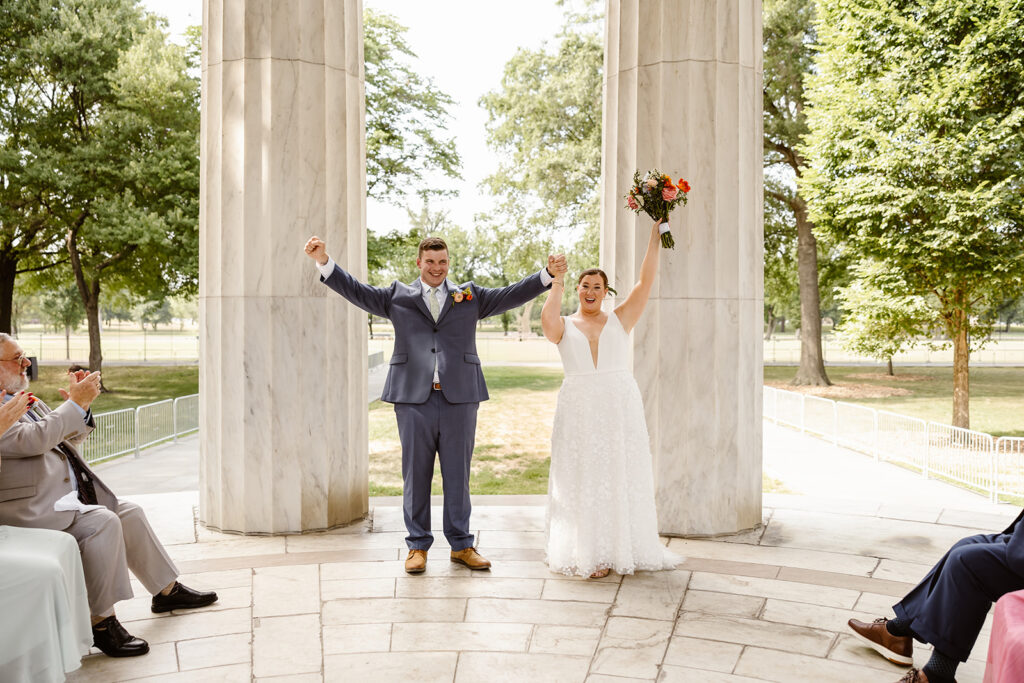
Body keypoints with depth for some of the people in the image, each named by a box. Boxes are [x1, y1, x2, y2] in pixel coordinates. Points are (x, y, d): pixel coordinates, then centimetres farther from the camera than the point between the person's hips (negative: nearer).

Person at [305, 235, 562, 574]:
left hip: (460, 399, 1)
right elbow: (356, 291, 8)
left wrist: (547, 272, -3)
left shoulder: (470, 295, 13)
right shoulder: (397, 296, 12)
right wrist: (324, 261, -3)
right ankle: (418, 545, 18)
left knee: (458, 474, 7)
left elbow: (511, 295, 8)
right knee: (416, 474, 6)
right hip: (413, 399, 0)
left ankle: (461, 545, 19)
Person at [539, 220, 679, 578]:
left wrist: (655, 233, -2)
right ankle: (588, 554, 8)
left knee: (621, 477, 4)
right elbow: (547, 319, -18)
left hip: (621, 407, 1)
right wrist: (557, 282, -5)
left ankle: (624, 548, 14)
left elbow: (646, 280, 1)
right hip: (579, 411, -1)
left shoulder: (620, 320, 8)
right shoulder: (564, 327, 6)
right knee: (584, 480, 2)